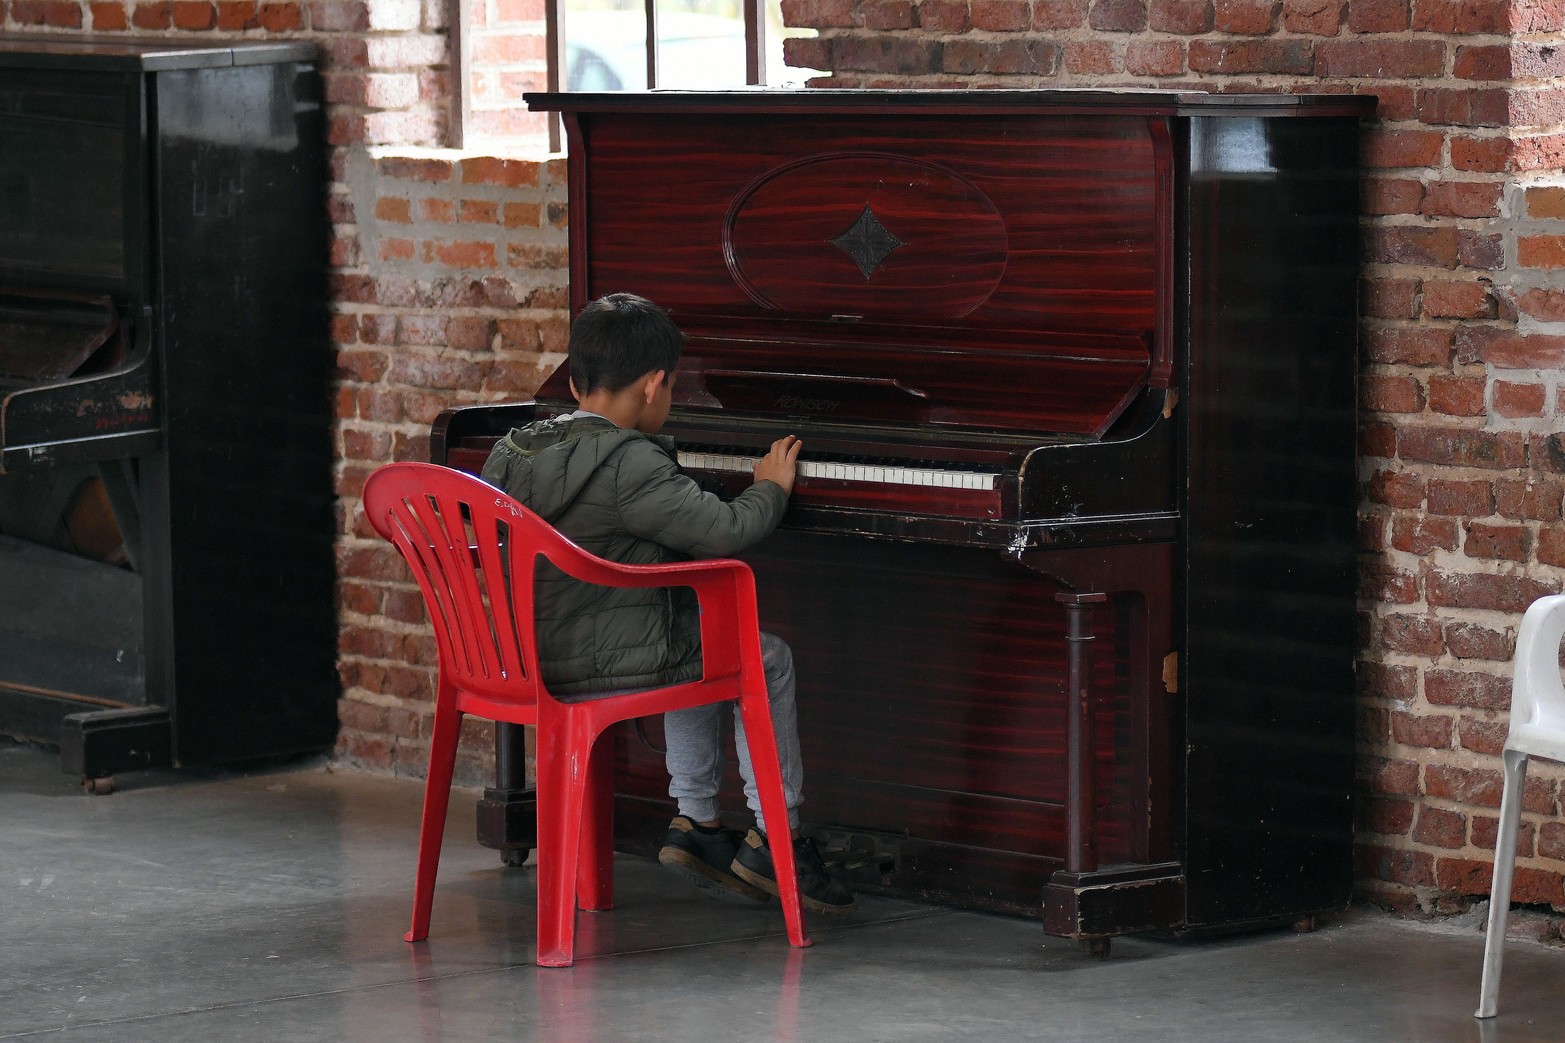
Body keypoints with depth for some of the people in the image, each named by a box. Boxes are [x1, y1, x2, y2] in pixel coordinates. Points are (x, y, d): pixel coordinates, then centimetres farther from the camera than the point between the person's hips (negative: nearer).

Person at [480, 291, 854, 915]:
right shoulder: (630, 465, -21)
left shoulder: (513, 452, 4)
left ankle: (697, 824, 30)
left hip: (531, 655, 8)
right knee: (769, 660, 14)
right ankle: (775, 841, 18)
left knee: (699, 640, 32)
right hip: (611, 667, -8)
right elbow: (725, 531, -23)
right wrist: (771, 489, -1)